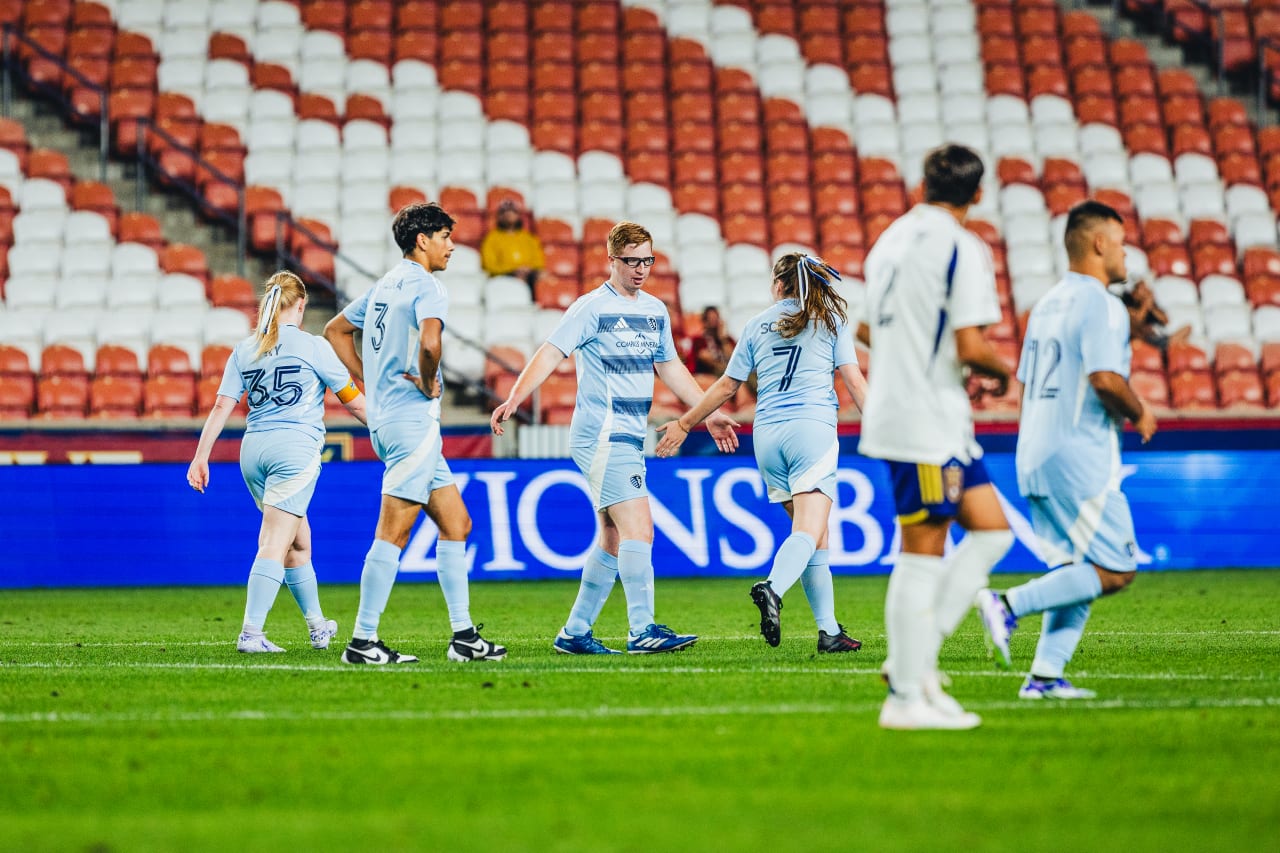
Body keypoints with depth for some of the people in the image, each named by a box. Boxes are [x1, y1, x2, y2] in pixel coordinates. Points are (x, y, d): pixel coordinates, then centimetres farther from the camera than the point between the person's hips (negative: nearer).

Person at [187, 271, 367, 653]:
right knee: (275, 543, -9)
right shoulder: (312, 346, -1)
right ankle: (251, 633, -18)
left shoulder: (244, 350, 11)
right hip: (296, 449, -5)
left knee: (298, 540, 19)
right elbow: (353, 400, 4)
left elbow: (221, 407, 6)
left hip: (254, 449, 5)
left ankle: (318, 625, 29)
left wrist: (200, 458, 8)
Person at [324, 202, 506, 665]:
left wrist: (371, 381, 20)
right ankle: (363, 641, -8)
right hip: (412, 420, -10)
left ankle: (463, 635, 12)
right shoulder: (427, 287, -11)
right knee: (393, 534, -8)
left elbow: (335, 330, 26)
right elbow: (429, 341, -32)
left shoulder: (386, 284, 17)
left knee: (456, 523, 12)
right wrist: (429, 383, -13)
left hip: (387, 416, 10)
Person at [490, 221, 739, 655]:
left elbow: (671, 368, 26)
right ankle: (643, 631, -16)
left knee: (613, 540, 10)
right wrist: (513, 400, -29)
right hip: (601, 436, -8)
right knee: (638, 528, -16)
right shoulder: (592, 308, -8)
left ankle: (575, 633, 16)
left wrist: (710, 413, 27)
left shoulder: (656, 310, 14)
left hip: (628, 440, 8)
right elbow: (550, 353, -16)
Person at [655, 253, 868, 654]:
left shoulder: (757, 324, 15)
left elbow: (726, 386, 17)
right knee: (809, 531, -16)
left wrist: (684, 424, 27)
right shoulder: (831, 320, 9)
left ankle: (829, 630, 7)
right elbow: (854, 382, 3)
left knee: (813, 532, 11)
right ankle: (773, 589, -45)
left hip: (767, 433, 4)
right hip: (812, 426, -3)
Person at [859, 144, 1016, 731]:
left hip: (895, 410, 9)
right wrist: (1001, 373, 3)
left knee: (991, 529, 11)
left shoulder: (891, 240, 15)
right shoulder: (963, 248, -12)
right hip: (927, 423, -9)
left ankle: (914, 656, 6)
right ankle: (906, 697, -2)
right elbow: (970, 346, -18)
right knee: (923, 554, -5)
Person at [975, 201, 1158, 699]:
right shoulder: (1099, 304, -10)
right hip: (1079, 457, -9)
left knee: (1077, 572, 11)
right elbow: (1106, 378, -22)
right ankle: (1008, 605, -16)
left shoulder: (1047, 304, 18)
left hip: (1035, 455, 9)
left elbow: (1026, 385, 22)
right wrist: (1139, 415, -5)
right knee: (1114, 571, -7)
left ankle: (1045, 675, 2)